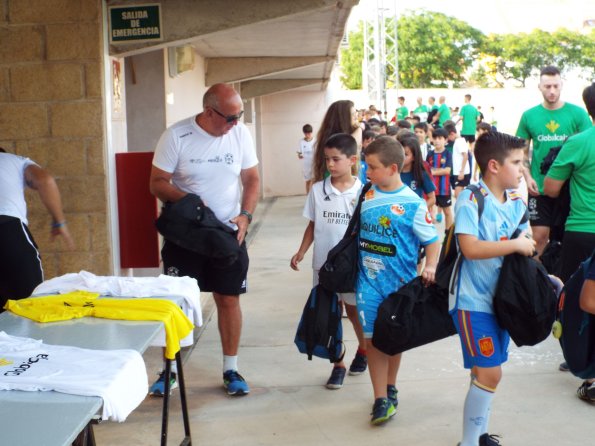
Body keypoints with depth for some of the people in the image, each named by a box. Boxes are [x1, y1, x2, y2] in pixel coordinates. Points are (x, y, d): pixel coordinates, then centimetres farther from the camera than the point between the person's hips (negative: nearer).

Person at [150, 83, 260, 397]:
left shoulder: (240, 133, -4)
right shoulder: (176, 136, -12)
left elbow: (252, 179, 4)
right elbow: (158, 183, -9)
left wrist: (245, 215, -11)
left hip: (229, 233, 2)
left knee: (228, 298, 6)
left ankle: (230, 370, 19)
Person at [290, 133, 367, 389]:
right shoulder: (318, 190, -2)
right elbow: (312, 225, 5)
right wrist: (301, 252, -4)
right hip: (324, 262, 2)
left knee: (353, 310, 13)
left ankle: (363, 349, 39)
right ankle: (338, 365, 18)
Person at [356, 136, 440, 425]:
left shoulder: (412, 204, -11)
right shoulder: (365, 196, 1)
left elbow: (432, 240, -7)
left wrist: (430, 267, -21)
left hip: (399, 282, -2)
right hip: (368, 280, 2)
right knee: (373, 338, -3)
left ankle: (390, 387, 33)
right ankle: (381, 399, 1)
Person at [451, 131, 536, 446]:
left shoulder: (517, 202, 5)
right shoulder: (471, 199, -17)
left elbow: (523, 246, 12)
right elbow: (470, 248, -26)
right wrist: (516, 245, -21)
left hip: (503, 297, 7)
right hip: (474, 300, -7)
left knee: (486, 370, 15)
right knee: (489, 372, -8)